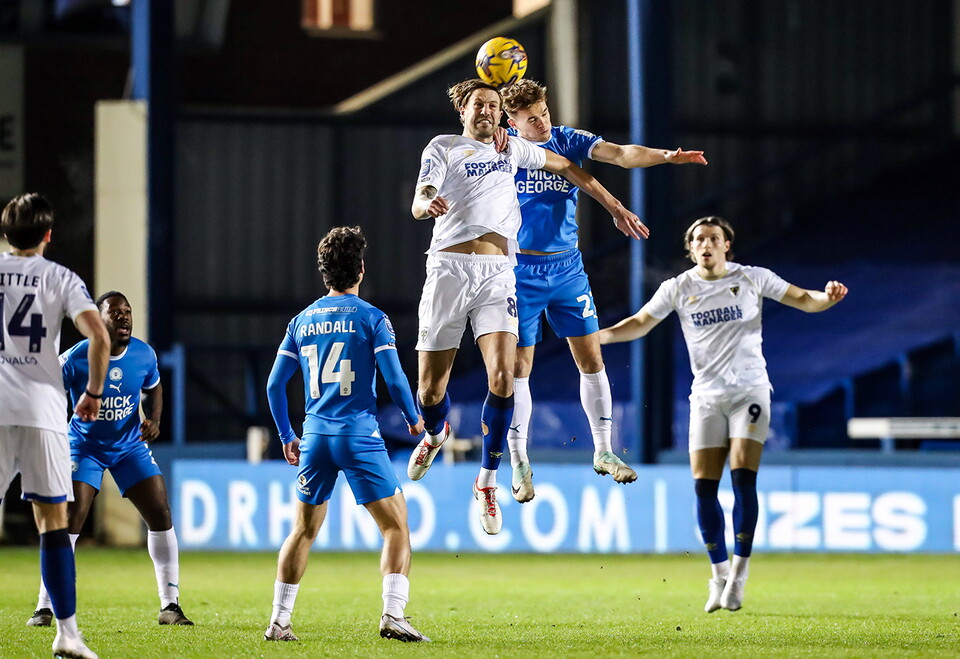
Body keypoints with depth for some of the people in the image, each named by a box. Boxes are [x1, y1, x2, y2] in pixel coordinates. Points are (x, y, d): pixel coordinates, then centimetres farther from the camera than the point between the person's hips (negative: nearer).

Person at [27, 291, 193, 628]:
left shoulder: (144, 354, -10)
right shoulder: (75, 359, -21)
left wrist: (153, 420, -8)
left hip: (131, 446, 4)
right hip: (86, 446, -3)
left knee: (161, 517, -4)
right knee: (69, 522, -15)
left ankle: (170, 606, 6)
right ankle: (45, 607, -6)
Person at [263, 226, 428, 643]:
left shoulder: (302, 321, 10)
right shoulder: (371, 318, -3)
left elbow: (275, 384, 11)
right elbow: (394, 379, -8)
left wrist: (286, 436, 21)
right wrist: (413, 420, 10)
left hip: (315, 436, 5)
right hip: (359, 436, -5)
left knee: (303, 530, 14)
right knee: (396, 527, 2)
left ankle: (278, 621, 12)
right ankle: (392, 616, -11)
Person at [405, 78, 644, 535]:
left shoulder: (512, 149, 20)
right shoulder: (444, 147, 9)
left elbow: (567, 168, 33)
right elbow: (418, 203, -5)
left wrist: (615, 207, 32)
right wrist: (428, 204, -30)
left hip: (496, 274, 2)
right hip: (449, 269, -2)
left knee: (502, 378, -17)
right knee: (431, 387, 1)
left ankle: (488, 480, -2)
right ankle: (435, 434, 38)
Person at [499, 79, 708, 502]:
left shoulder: (568, 141, 1)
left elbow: (620, 154, -11)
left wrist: (666, 156, -26)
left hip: (567, 267, 3)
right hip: (521, 271, -3)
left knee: (591, 359, 2)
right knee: (518, 366, -1)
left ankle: (603, 451, 14)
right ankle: (519, 463, 8)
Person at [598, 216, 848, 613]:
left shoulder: (752, 279, -1)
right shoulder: (678, 289, 3)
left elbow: (803, 300, 3)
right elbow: (640, 323, 11)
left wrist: (827, 296, -19)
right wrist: (600, 335, -4)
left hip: (749, 390, -2)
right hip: (706, 396, 2)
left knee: (743, 476, -15)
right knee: (704, 486, -3)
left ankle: (739, 572, -9)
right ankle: (719, 574, 9)